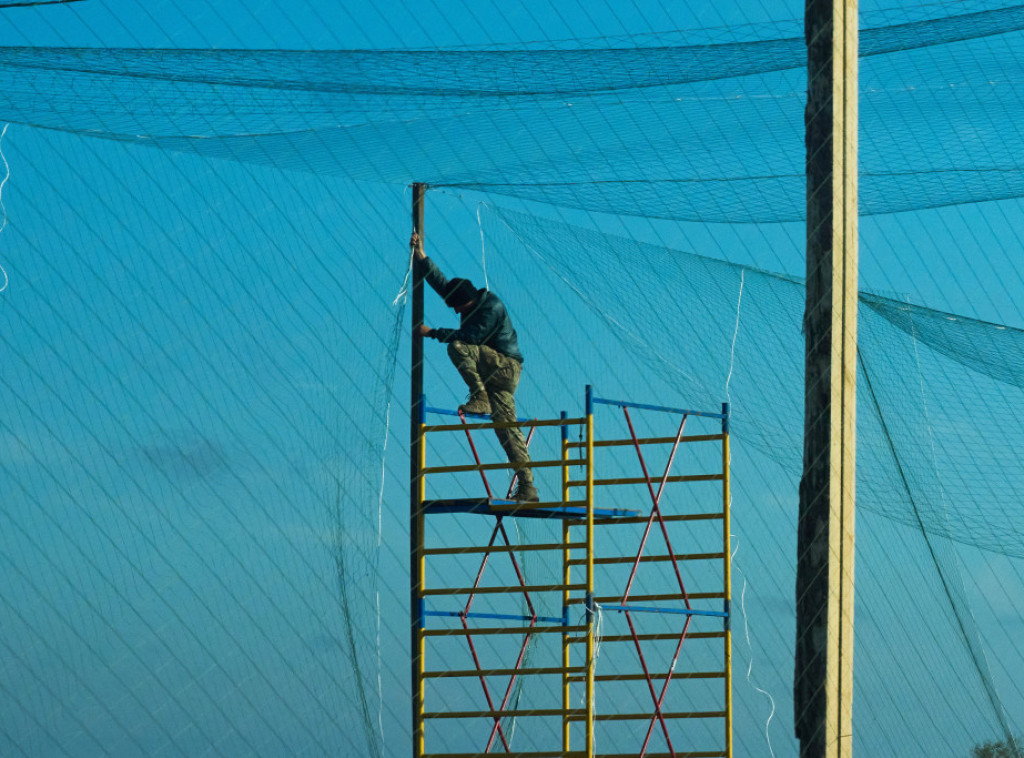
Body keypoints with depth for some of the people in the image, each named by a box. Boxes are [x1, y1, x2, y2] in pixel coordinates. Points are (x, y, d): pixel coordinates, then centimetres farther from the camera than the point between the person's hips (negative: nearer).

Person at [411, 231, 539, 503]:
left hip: (505, 366, -9)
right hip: (495, 369, 9)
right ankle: (527, 488, -9)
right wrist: (421, 256, 9)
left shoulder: (491, 307, -15)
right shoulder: (471, 302, 11)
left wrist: (433, 333, -19)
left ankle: (479, 398, -21)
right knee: (507, 428, -2)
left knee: (458, 347, -23)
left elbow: (472, 336, -23)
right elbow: (441, 283, 15)